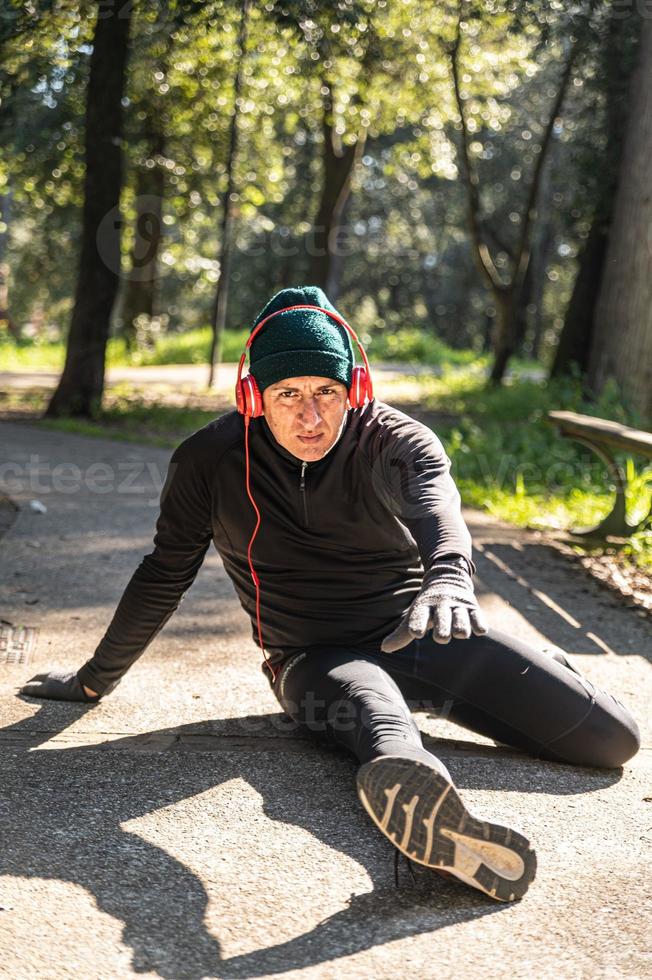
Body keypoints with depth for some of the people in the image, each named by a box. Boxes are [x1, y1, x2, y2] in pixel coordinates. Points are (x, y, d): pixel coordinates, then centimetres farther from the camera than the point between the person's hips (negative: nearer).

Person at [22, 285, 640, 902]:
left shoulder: (397, 441, -7)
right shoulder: (211, 463, -5)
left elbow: (434, 504, -31)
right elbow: (163, 579, 7)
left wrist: (448, 577, -56)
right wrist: (96, 679, 14)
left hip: (421, 631, 2)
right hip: (314, 658, -2)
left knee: (612, 739, -10)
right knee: (374, 709, -43)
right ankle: (406, 780, -78)